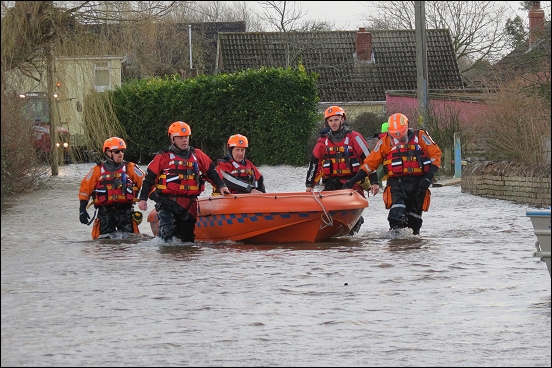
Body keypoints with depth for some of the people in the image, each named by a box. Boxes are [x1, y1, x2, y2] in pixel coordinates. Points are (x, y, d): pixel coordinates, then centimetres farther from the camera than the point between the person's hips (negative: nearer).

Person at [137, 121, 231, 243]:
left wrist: (221, 186, 8)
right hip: (167, 202, -4)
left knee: (187, 236, 6)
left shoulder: (197, 155, 13)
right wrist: (143, 198, 0)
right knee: (167, 231, -21)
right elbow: (149, 178, 4)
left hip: (189, 204, 4)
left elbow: (211, 172, 21)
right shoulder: (163, 157, 3)